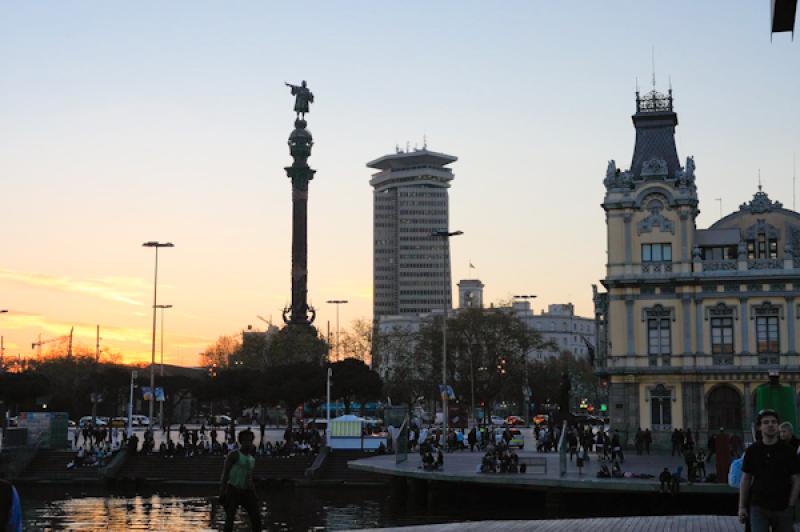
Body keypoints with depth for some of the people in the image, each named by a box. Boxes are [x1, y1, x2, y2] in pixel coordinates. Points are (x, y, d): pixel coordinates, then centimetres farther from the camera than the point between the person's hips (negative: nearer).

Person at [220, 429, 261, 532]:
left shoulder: (252, 458, 15)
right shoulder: (234, 454, -5)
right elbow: (225, 472, -10)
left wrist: (254, 494, 18)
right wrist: (222, 490, -19)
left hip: (246, 492, 6)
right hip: (232, 490, -6)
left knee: (256, 517, -1)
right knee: (230, 519, -9)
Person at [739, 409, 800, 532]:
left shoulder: (787, 451, 2)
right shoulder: (753, 451, 4)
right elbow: (746, 479, 7)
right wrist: (742, 506, 2)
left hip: (783, 508, 0)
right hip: (758, 507, 0)